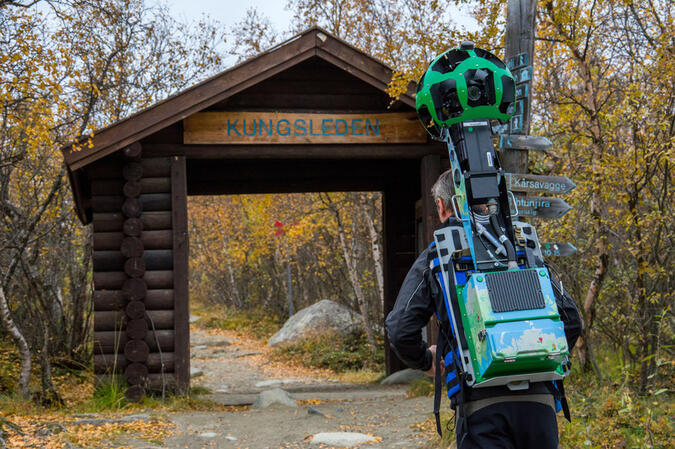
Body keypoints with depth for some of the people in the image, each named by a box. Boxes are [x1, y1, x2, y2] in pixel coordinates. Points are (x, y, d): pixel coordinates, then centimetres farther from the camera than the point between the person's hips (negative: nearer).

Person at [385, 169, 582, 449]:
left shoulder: (433, 259, 3)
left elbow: (400, 329, -7)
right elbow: (570, 319, 5)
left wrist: (424, 361, 13)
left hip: (480, 404, -3)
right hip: (537, 399, 3)